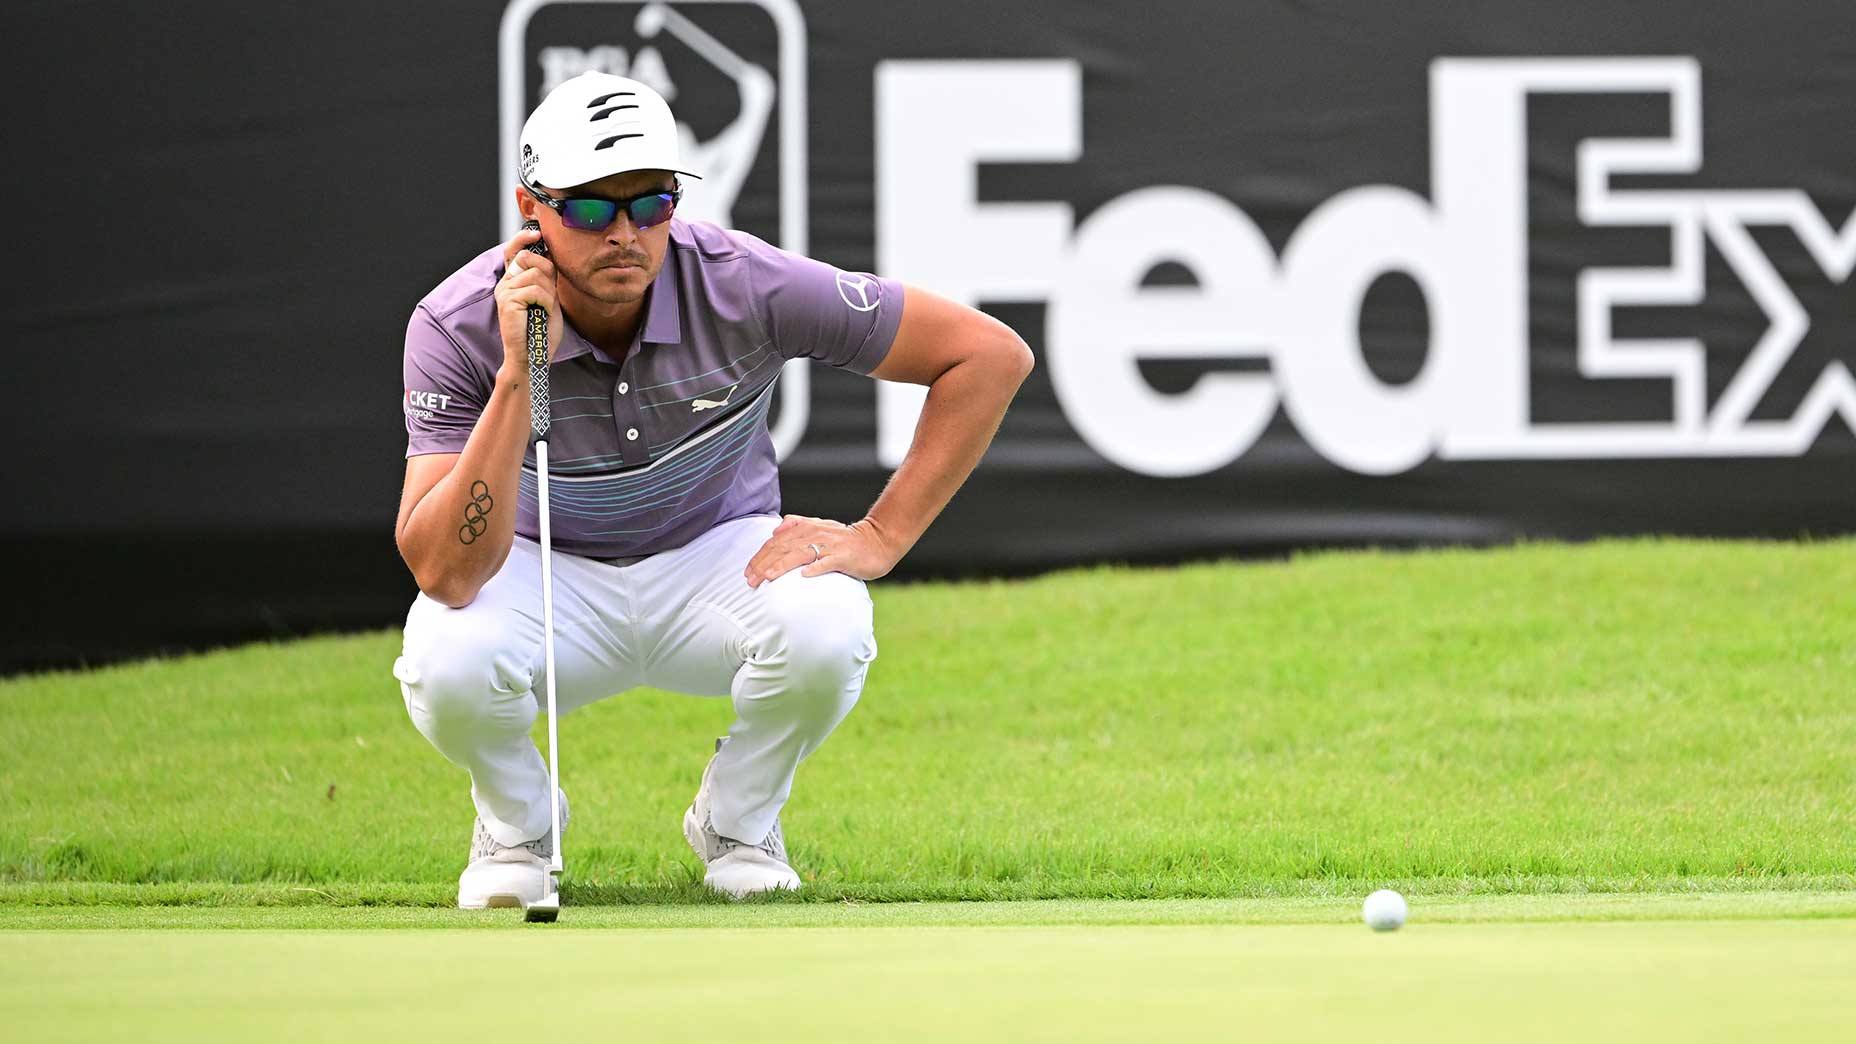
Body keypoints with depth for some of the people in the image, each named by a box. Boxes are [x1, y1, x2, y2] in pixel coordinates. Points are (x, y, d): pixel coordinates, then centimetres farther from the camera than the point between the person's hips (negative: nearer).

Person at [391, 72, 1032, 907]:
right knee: (447, 665, -34)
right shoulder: (457, 326, -24)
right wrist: (519, 376, -40)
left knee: (825, 630, -33)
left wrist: (880, 538, -19)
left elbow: (991, 354, -17)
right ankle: (516, 821, 2)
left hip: (718, 556, 1)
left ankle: (736, 819, 0)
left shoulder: (745, 288, -24)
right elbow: (445, 574, -33)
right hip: (549, 575, -1)